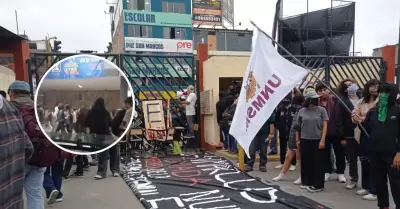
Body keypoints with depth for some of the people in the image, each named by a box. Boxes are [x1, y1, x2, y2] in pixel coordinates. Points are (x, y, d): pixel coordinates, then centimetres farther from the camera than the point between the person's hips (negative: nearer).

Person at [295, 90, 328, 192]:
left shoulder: (321, 110, -2)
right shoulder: (302, 111, 3)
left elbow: (325, 126, -3)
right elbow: (298, 126, 11)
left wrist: (322, 140, -11)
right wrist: (297, 139, 9)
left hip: (317, 140, -2)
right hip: (304, 140, 2)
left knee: (317, 162, 1)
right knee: (305, 161, 8)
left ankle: (318, 185, 8)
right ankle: (306, 182, 22)